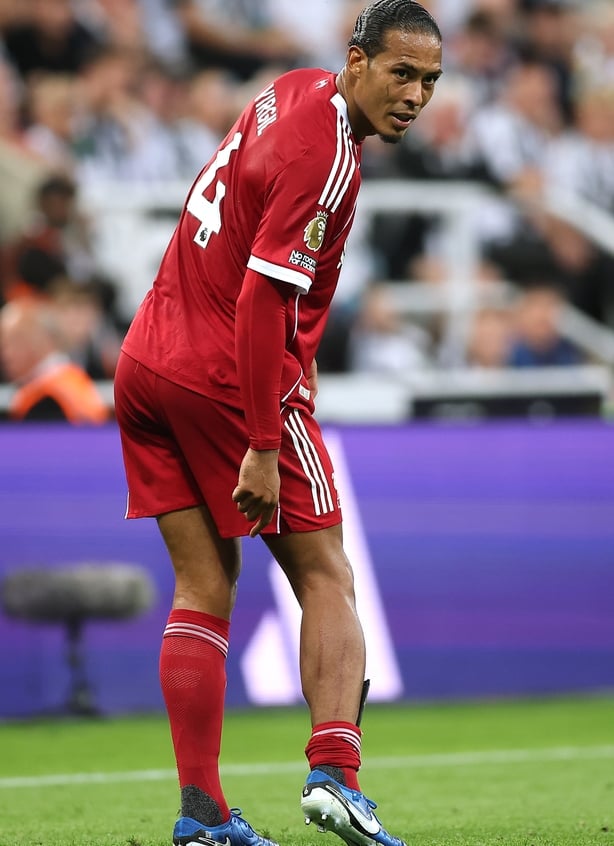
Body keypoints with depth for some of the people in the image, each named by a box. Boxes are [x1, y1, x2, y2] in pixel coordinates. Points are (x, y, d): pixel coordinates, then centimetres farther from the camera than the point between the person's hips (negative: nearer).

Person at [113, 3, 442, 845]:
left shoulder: (299, 90, 10)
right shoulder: (326, 159, -18)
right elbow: (262, 300, -24)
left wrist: (300, 357, 21)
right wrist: (263, 450, -23)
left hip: (145, 365, 8)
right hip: (229, 377, -8)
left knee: (204, 588, 8)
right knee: (326, 579, -1)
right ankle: (334, 769, -18)